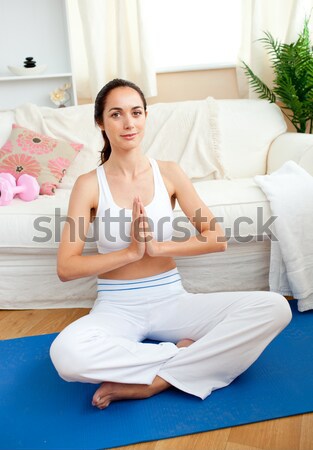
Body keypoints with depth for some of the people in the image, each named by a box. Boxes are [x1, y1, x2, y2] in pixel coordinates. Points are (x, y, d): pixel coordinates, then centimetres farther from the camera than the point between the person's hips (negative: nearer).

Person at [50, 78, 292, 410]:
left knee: (275, 308, -19)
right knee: (65, 352, -36)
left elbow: (217, 238, -3)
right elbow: (66, 267, -10)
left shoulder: (168, 173, 2)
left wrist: (158, 246, -16)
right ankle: (182, 353, -14)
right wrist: (131, 251, -18)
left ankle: (152, 381, -18)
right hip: (117, 308, -2)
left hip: (171, 300, 3)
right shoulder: (89, 184, -4)